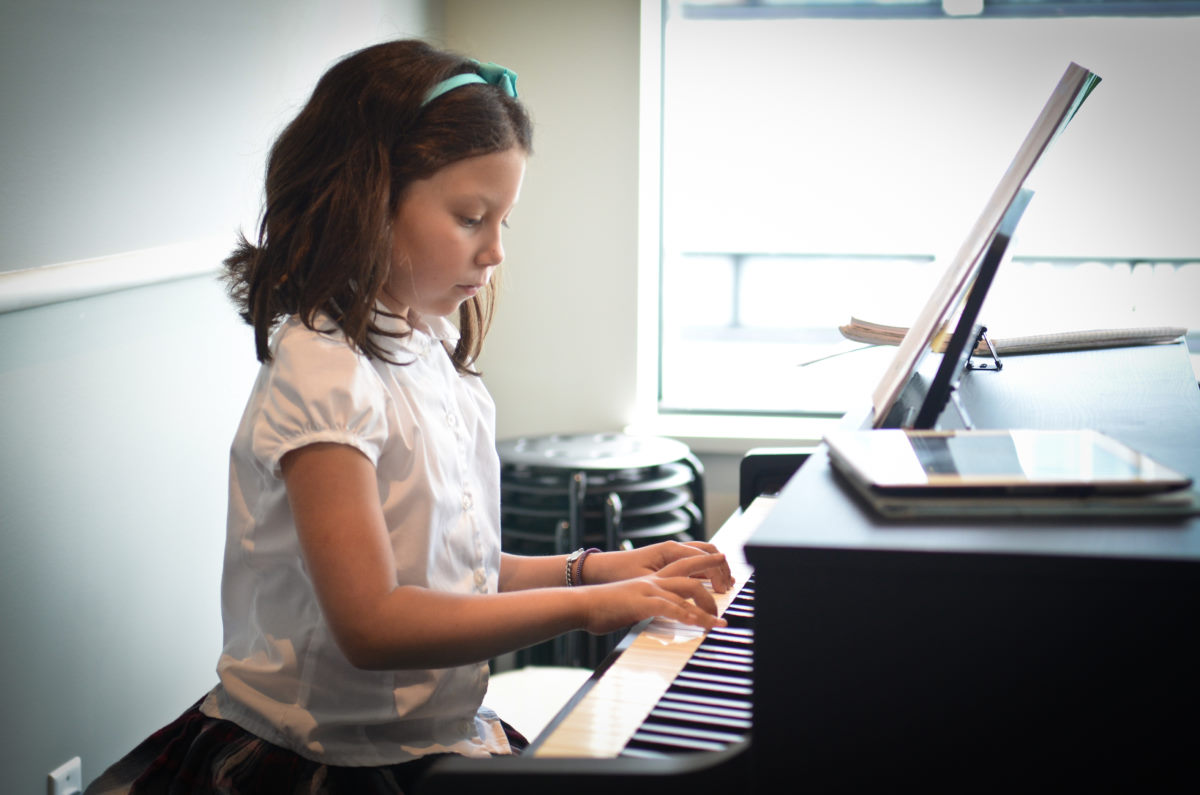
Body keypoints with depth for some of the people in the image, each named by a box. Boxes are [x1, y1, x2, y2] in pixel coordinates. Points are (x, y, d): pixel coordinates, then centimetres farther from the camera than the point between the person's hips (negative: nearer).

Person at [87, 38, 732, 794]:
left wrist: (592, 567, 5)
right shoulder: (323, 372, -17)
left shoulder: (436, 356, 9)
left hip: (446, 733, 8)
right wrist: (586, 604, -18)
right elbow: (372, 624, -22)